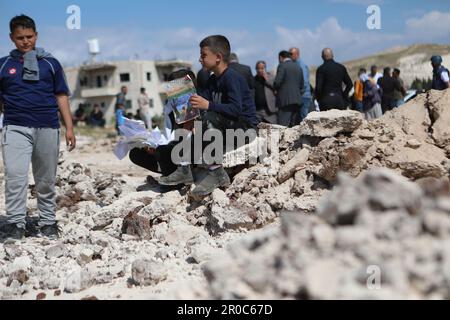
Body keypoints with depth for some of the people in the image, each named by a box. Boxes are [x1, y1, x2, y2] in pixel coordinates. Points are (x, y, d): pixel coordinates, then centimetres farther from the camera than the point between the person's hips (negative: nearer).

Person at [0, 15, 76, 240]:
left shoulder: (50, 64, 13)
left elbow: (61, 96, 12)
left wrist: (69, 128, 5)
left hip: (47, 128, 1)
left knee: (46, 180, 6)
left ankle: (48, 222, 16)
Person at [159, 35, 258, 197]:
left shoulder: (232, 77, -16)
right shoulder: (212, 80, 13)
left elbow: (236, 109, -28)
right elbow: (202, 104, 5)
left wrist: (208, 105, -33)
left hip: (246, 126, -10)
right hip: (228, 128, 10)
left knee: (210, 118, -31)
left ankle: (215, 171, -31)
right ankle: (185, 169, -7)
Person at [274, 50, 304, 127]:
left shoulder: (282, 66, -5)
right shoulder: (298, 67, 15)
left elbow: (277, 82, -13)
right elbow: (302, 85, 16)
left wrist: (276, 89, 7)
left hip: (285, 100, -7)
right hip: (297, 100, 7)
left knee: (283, 127, -10)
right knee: (294, 126, 8)